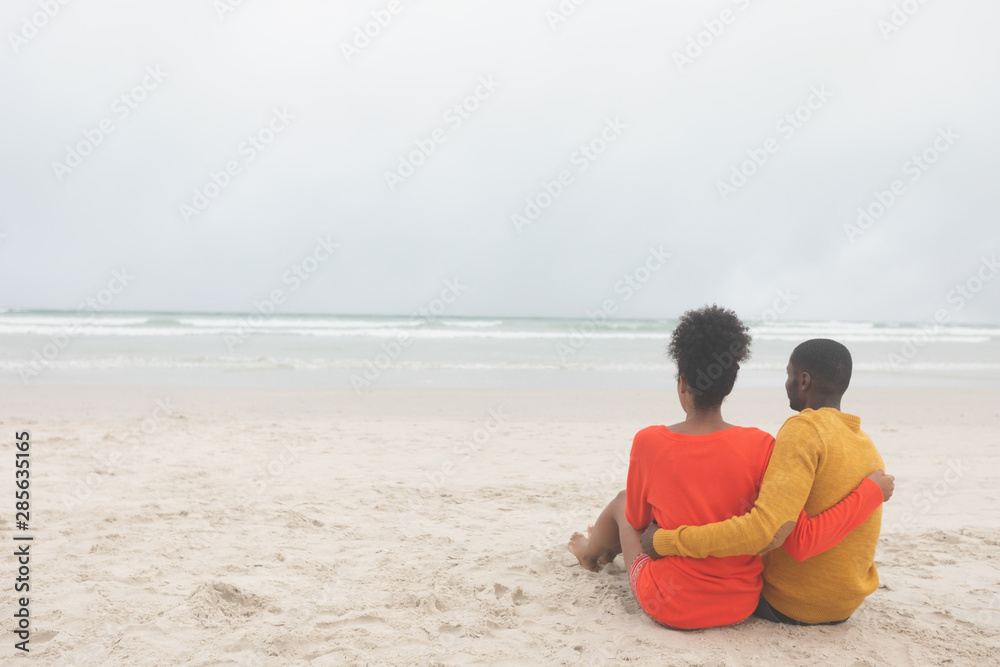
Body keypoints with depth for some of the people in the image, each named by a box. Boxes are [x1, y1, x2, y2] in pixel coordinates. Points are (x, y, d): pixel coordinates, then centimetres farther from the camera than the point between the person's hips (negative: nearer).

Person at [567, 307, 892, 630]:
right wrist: (871, 491, -8)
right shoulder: (759, 446, -18)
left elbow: (637, 520, -1)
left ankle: (591, 551, 60)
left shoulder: (649, 442, -17)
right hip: (739, 608, 2)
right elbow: (802, 541, -17)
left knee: (622, 502, 26)